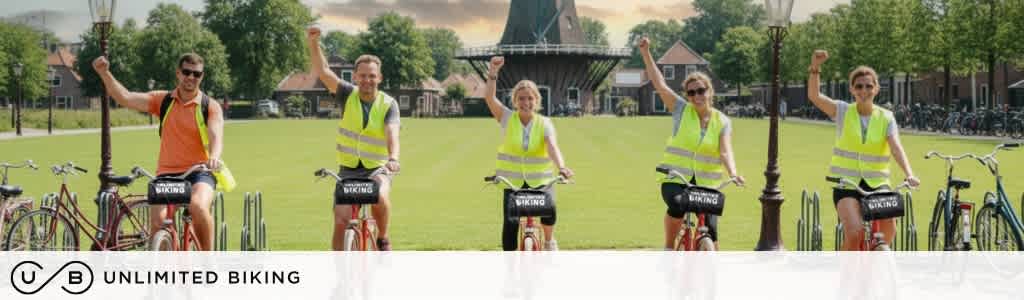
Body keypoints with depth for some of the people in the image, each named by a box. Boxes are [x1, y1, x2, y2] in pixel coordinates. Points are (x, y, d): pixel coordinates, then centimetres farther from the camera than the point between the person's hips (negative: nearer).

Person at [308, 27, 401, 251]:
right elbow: (322, 71, -12)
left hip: (377, 170, -2)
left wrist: (393, 158, -40)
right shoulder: (348, 95, -1)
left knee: (380, 198, -32)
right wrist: (314, 43, -26)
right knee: (340, 221, -8)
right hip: (348, 170, 2)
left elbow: (392, 133, -21)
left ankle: (383, 239, -7)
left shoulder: (388, 104, -6)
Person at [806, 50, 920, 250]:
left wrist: (909, 174, -29)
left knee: (888, 230, -17)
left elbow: (896, 147, -12)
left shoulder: (886, 117, 3)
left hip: (876, 184, 2)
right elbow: (814, 96, -15)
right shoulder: (843, 112, 0)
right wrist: (815, 68, -31)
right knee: (855, 232, -23)